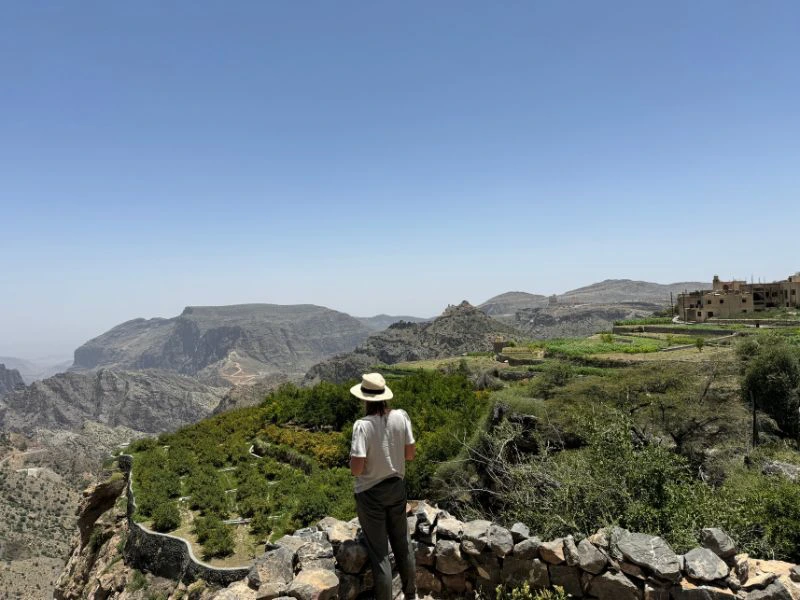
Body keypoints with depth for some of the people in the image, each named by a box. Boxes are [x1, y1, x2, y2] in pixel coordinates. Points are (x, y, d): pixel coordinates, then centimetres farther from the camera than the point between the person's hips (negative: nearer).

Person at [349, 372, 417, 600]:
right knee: (402, 543, 24)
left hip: (371, 493, -5)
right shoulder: (401, 416, -10)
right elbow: (410, 454, -1)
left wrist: (353, 459, -3)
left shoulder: (363, 425, -24)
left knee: (379, 552, 10)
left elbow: (356, 469, -24)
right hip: (396, 487, 5)